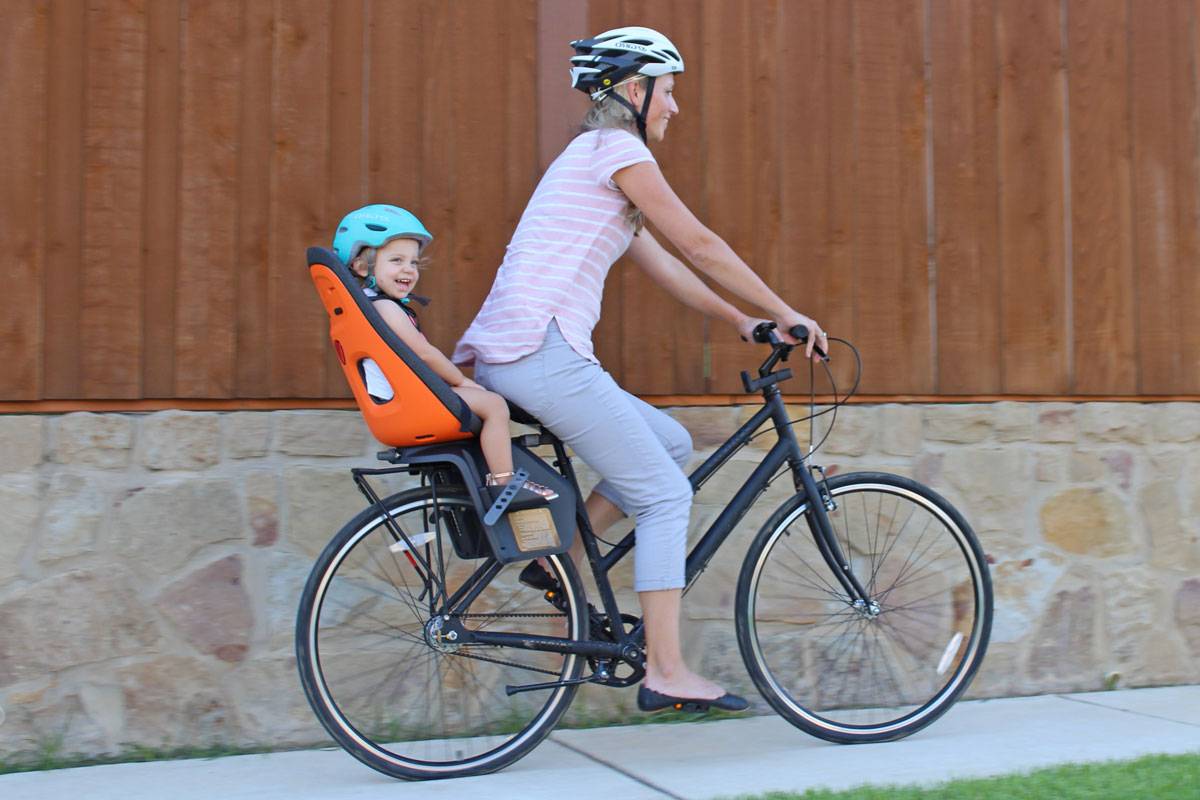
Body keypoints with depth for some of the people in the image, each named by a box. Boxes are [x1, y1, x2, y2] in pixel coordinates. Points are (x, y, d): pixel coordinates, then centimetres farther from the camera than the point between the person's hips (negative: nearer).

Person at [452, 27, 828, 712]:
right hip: (542, 351, -10)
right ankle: (666, 674, -1)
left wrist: (741, 321, 26)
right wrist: (784, 312, 2)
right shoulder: (617, 148, -4)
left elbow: (663, 264, 27)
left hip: (512, 356, 10)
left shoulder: (594, 156, 26)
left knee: (672, 443, 15)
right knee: (666, 496, -4)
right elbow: (700, 246, -5)